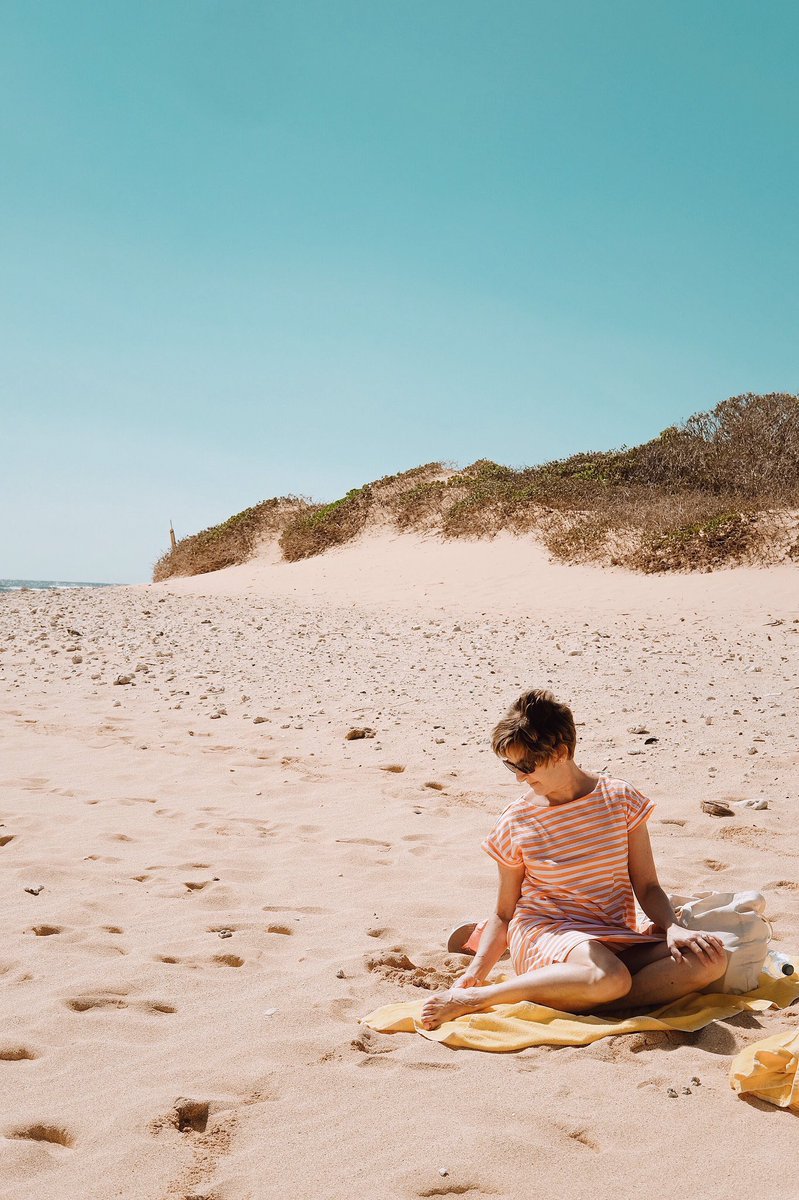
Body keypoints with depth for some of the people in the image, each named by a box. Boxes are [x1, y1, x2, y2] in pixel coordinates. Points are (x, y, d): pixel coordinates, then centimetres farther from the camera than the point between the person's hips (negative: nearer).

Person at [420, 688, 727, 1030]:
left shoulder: (620, 798, 1)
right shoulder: (516, 821, 1)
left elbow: (647, 886, 4)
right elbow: (504, 914, 7)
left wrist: (673, 928, -15)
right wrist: (475, 972, -6)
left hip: (615, 940, 3)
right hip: (543, 931, -3)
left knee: (711, 959, -24)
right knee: (609, 979, -37)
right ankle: (473, 998, -24)